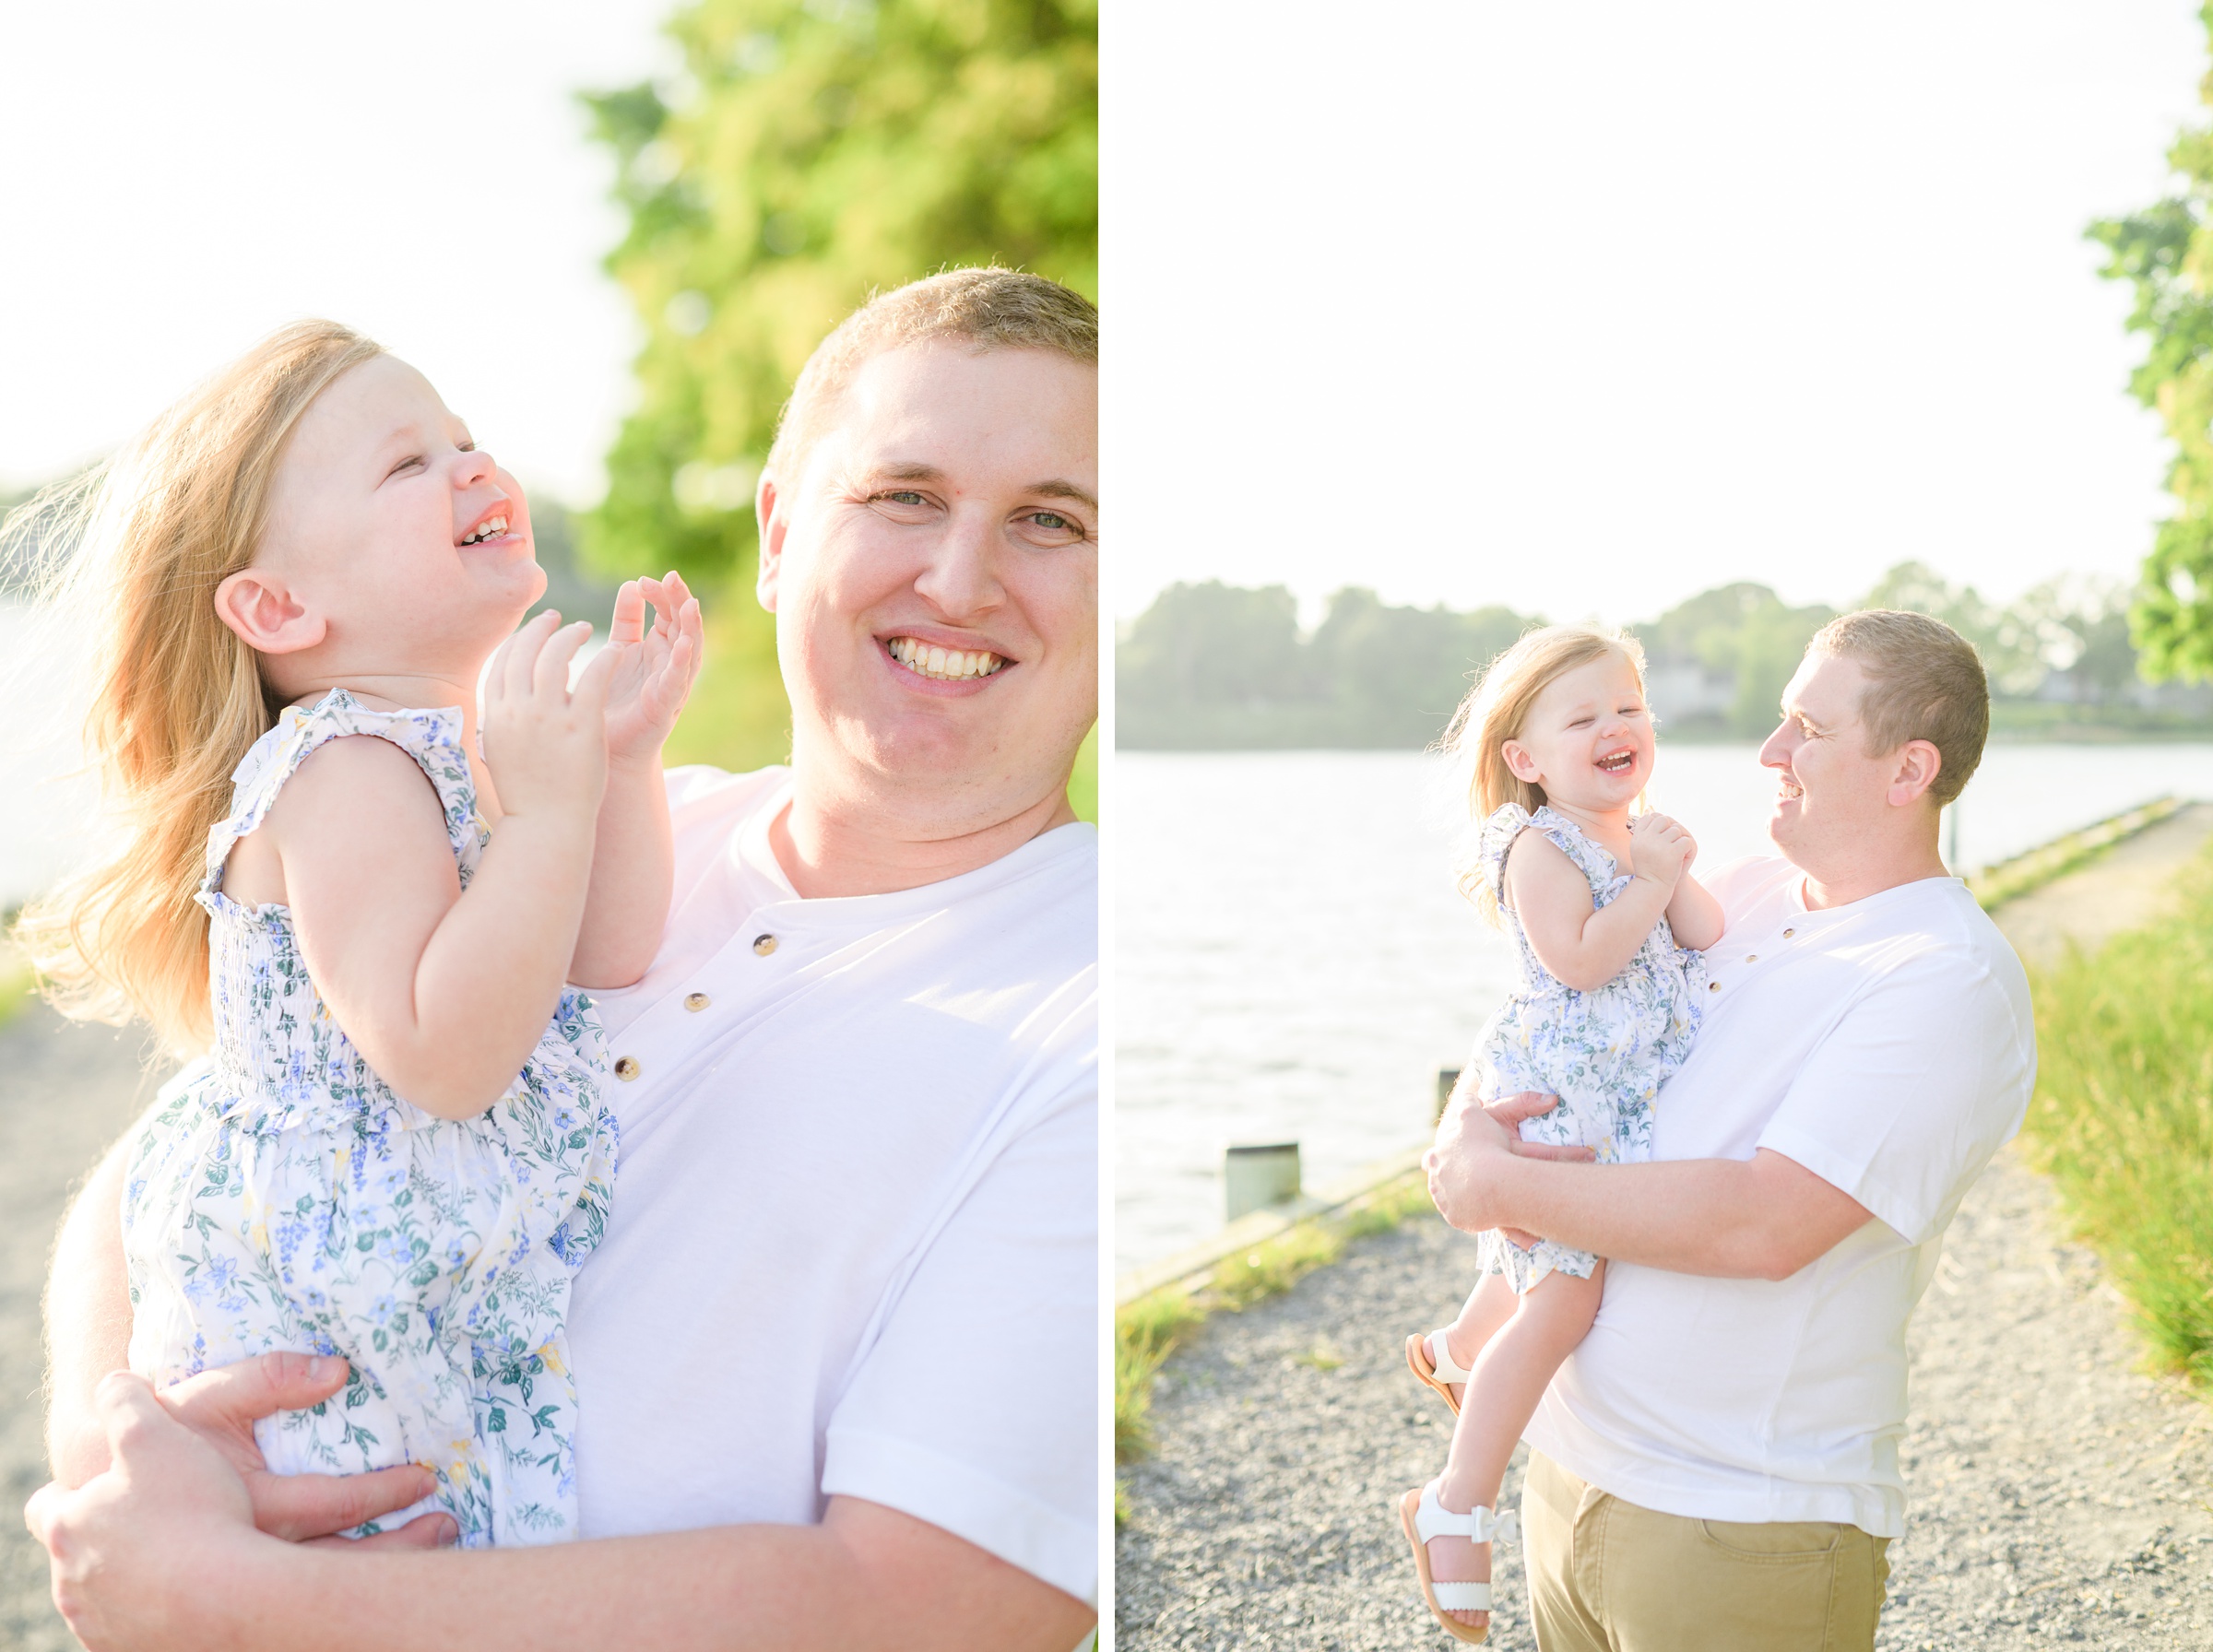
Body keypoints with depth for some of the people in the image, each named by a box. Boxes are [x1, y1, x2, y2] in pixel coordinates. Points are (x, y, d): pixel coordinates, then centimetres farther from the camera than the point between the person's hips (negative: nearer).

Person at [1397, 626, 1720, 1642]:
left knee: (1546, 1264, 28)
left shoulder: (1645, 839, 13)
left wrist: (1673, 870, -11)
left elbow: (1708, 941, 5)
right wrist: (1650, 883, -19)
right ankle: (1457, 1504, -4)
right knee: (1564, 1299, -14)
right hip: (1556, 1096, -9)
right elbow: (1577, 959, -25)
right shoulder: (1539, 848, -13)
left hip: (1630, 1107, 9)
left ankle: (1459, 1351, 58)